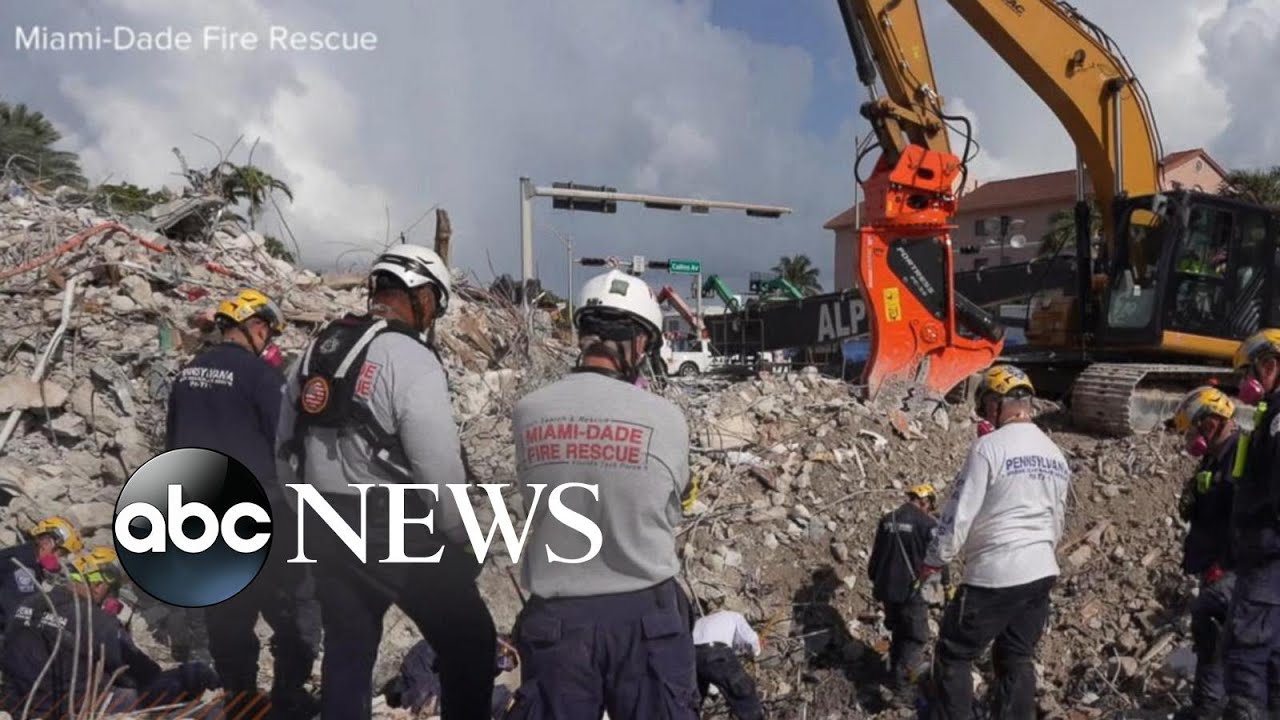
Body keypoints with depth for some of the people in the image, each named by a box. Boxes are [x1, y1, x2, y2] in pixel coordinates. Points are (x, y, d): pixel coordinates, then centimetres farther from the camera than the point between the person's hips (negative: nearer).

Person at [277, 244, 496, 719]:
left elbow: (289, 446, 15)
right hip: (398, 534, -8)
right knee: (469, 644, 6)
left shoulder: (314, 353, 9)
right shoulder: (410, 359, -16)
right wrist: (458, 537, -5)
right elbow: (439, 465, -20)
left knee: (347, 653, 19)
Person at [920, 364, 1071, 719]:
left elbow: (959, 513, -14)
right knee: (1017, 659, 17)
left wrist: (934, 560, -2)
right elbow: (1057, 520, 18)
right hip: (1042, 573, 7)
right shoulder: (1056, 455, 10)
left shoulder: (990, 447, -14)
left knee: (954, 654, 7)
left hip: (994, 575, -7)